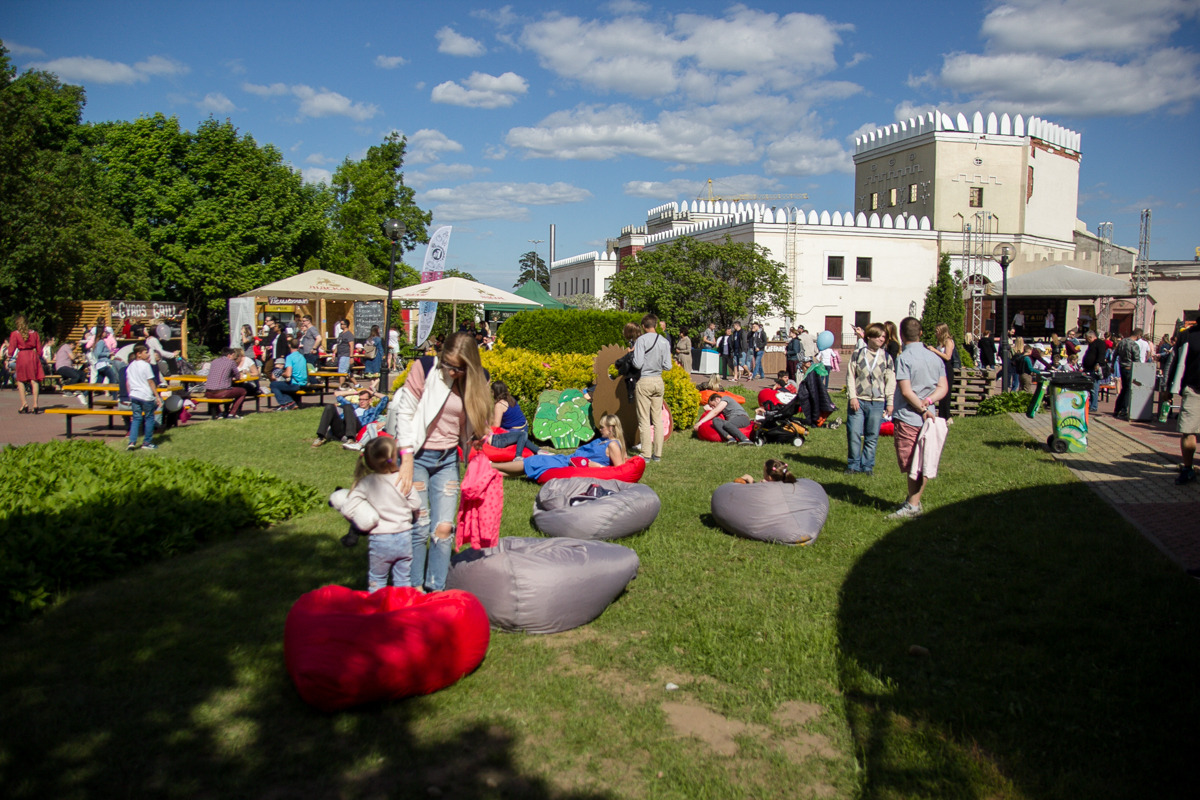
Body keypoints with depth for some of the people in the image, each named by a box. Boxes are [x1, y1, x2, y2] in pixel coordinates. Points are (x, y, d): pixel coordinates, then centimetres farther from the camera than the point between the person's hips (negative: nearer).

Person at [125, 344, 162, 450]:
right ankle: (147, 442, 10)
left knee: (136, 418, 10)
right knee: (149, 418, 7)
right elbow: (151, 382, -10)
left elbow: (127, 383, 13)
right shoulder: (145, 365, -10)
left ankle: (132, 442, -1)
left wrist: (130, 395, 23)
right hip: (146, 396, -6)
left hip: (134, 395, 6)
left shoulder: (130, 366, 9)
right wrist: (157, 396, -7)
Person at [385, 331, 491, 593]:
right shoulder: (425, 368, -11)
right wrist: (407, 460, -13)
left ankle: (436, 590, 13)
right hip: (417, 455, -3)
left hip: (448, 460, 3)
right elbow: (404, 413, -10)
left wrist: (477, 443, -9)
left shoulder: (476, 381, 1)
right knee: (419, 527, -4)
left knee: (444, 528, -1)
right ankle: (414, 589, 13)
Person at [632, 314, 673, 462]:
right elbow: (667, 366, 2)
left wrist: (633, 353, 3)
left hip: (644, 381, -5)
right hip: (659, 381, 5)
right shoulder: (664, 342, 3)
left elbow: (638, 364, -17)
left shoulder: (641, 340, -11)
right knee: (658, 419, 9)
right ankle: (658, 453, 12)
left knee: (644, 420, 0)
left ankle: (646, 453, 1)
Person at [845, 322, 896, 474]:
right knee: (854, 434, -4)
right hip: (858, 401, -1)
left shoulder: (887, 357, 8)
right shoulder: (857, 355, 5)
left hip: (877, 403, 1)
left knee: (872, 437, 3)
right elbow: (850, 376, 3)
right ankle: (853, 465, 9)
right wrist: (852, 397, -6)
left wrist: (890, 402, 4)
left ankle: (867, 466, 15)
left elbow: (890, 381, 9)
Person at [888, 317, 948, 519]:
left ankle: (912, 506, 3)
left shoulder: (904, 358, -12)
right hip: (928, 417, 7)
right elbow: (943, 388, 5)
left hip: (908, 417, -6)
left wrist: (922, 408, -10)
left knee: (910, 464, -1)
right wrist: (928, 401, -7)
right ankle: (914, 502, 22)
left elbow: (906, 391, -18)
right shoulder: (935, 357, 8)